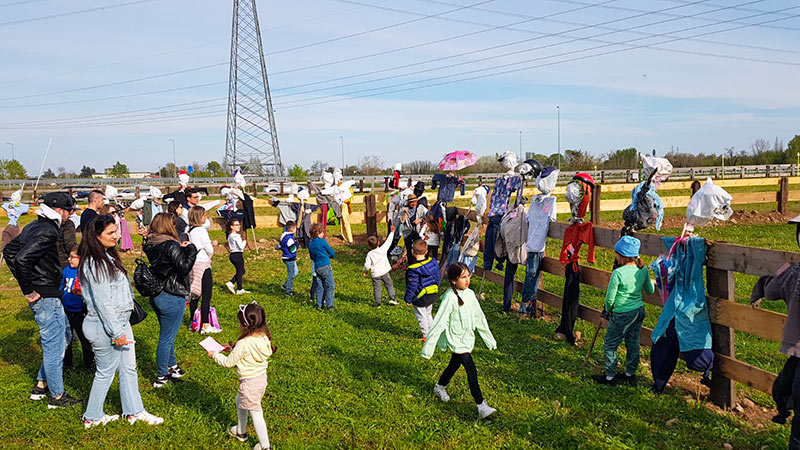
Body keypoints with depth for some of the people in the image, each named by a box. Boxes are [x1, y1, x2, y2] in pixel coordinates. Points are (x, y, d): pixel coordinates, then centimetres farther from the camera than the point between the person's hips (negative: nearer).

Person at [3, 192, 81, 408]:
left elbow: (9, 250, 18)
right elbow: (21, 258, -31)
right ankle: (57, 396, 16)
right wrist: (29, 289, -20)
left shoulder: (33, 227, 10)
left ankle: (41, 385, 30)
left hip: (49, 296, 10)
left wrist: (25, 284, 16)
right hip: (46, 297, -10)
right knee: (54, 345, 2)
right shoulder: (48, 232, -20)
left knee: (64, 336, 22)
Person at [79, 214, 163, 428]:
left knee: (128, 368, 16)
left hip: (120, 321, 10)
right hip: (105, 326, -10)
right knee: (106, 372, 6)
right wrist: (116, 332, -20)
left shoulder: (108, 256, 10)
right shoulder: (94, 264, -21)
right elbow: (102, 302, -22)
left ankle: (134, 411, 28)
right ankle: (92, 417, 24)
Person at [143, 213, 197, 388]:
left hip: (156, 294, 9)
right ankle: (162, 377, 14)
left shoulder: (151, 245, 5)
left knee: (168, 334, 23)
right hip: (172, 298, -9)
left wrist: (181, 248, 3)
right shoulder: (171, 246, -21)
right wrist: (191, 249, -12)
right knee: (166, 337, 3)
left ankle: (172, 366, 39)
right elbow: (185, 267, -22)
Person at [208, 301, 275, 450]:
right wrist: (233, 349, 14)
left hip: (249, 383, -8)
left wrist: (214, 355, 2)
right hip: (262, 377, 8)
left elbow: (228, 362, -13)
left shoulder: (243, 344, -28)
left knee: (256, 414, 5)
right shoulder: (264, 337, -6)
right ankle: (241, 432, 48)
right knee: (240, 402, 30)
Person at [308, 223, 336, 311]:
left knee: (319, 287, 12)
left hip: (317, 267, 6)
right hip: (326, 266, -6)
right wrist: (330, 256, 16)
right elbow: (332, 253, -5)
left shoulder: (310, 244, 7)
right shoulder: (322, 241, -11)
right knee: (330, 286, 1)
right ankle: (329, 305, 0)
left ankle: (319, 305, 13)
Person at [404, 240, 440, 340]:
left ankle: (426, 335, 24)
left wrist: (408, 299, -7)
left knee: (421, 316, 13)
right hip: (433, 295, 7)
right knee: (428, 313, 26)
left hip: (420, 298, -6)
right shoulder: (433, 262, -8)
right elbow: (438, 277, 5)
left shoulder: (413, 269, -27)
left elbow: (412, 287, -21)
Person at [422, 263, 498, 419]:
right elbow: (439, 322, -20)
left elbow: (479, 318, 11)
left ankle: (440, 388, 46)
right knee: (471, 370, -12)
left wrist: (489, 339, 16)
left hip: (466, 338, 7)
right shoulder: (450, 298, -21)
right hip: (455, 339, -7)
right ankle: (481, 406, -8)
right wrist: (428, 346, -18)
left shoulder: (470, 294, 1)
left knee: (454, 365, 22)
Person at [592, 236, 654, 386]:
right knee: (633, 343, 18)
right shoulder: (643, 270, -3)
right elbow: (650, 290, 12)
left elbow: (610, 298, -16)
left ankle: (610, 377, 16)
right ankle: (630, 374, 30)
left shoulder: (618, 273, -22)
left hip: (622, 314, -7)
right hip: (639, 311, 7)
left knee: (610, 345, 8)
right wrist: (651, 282, 32)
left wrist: (608, 310, 3)